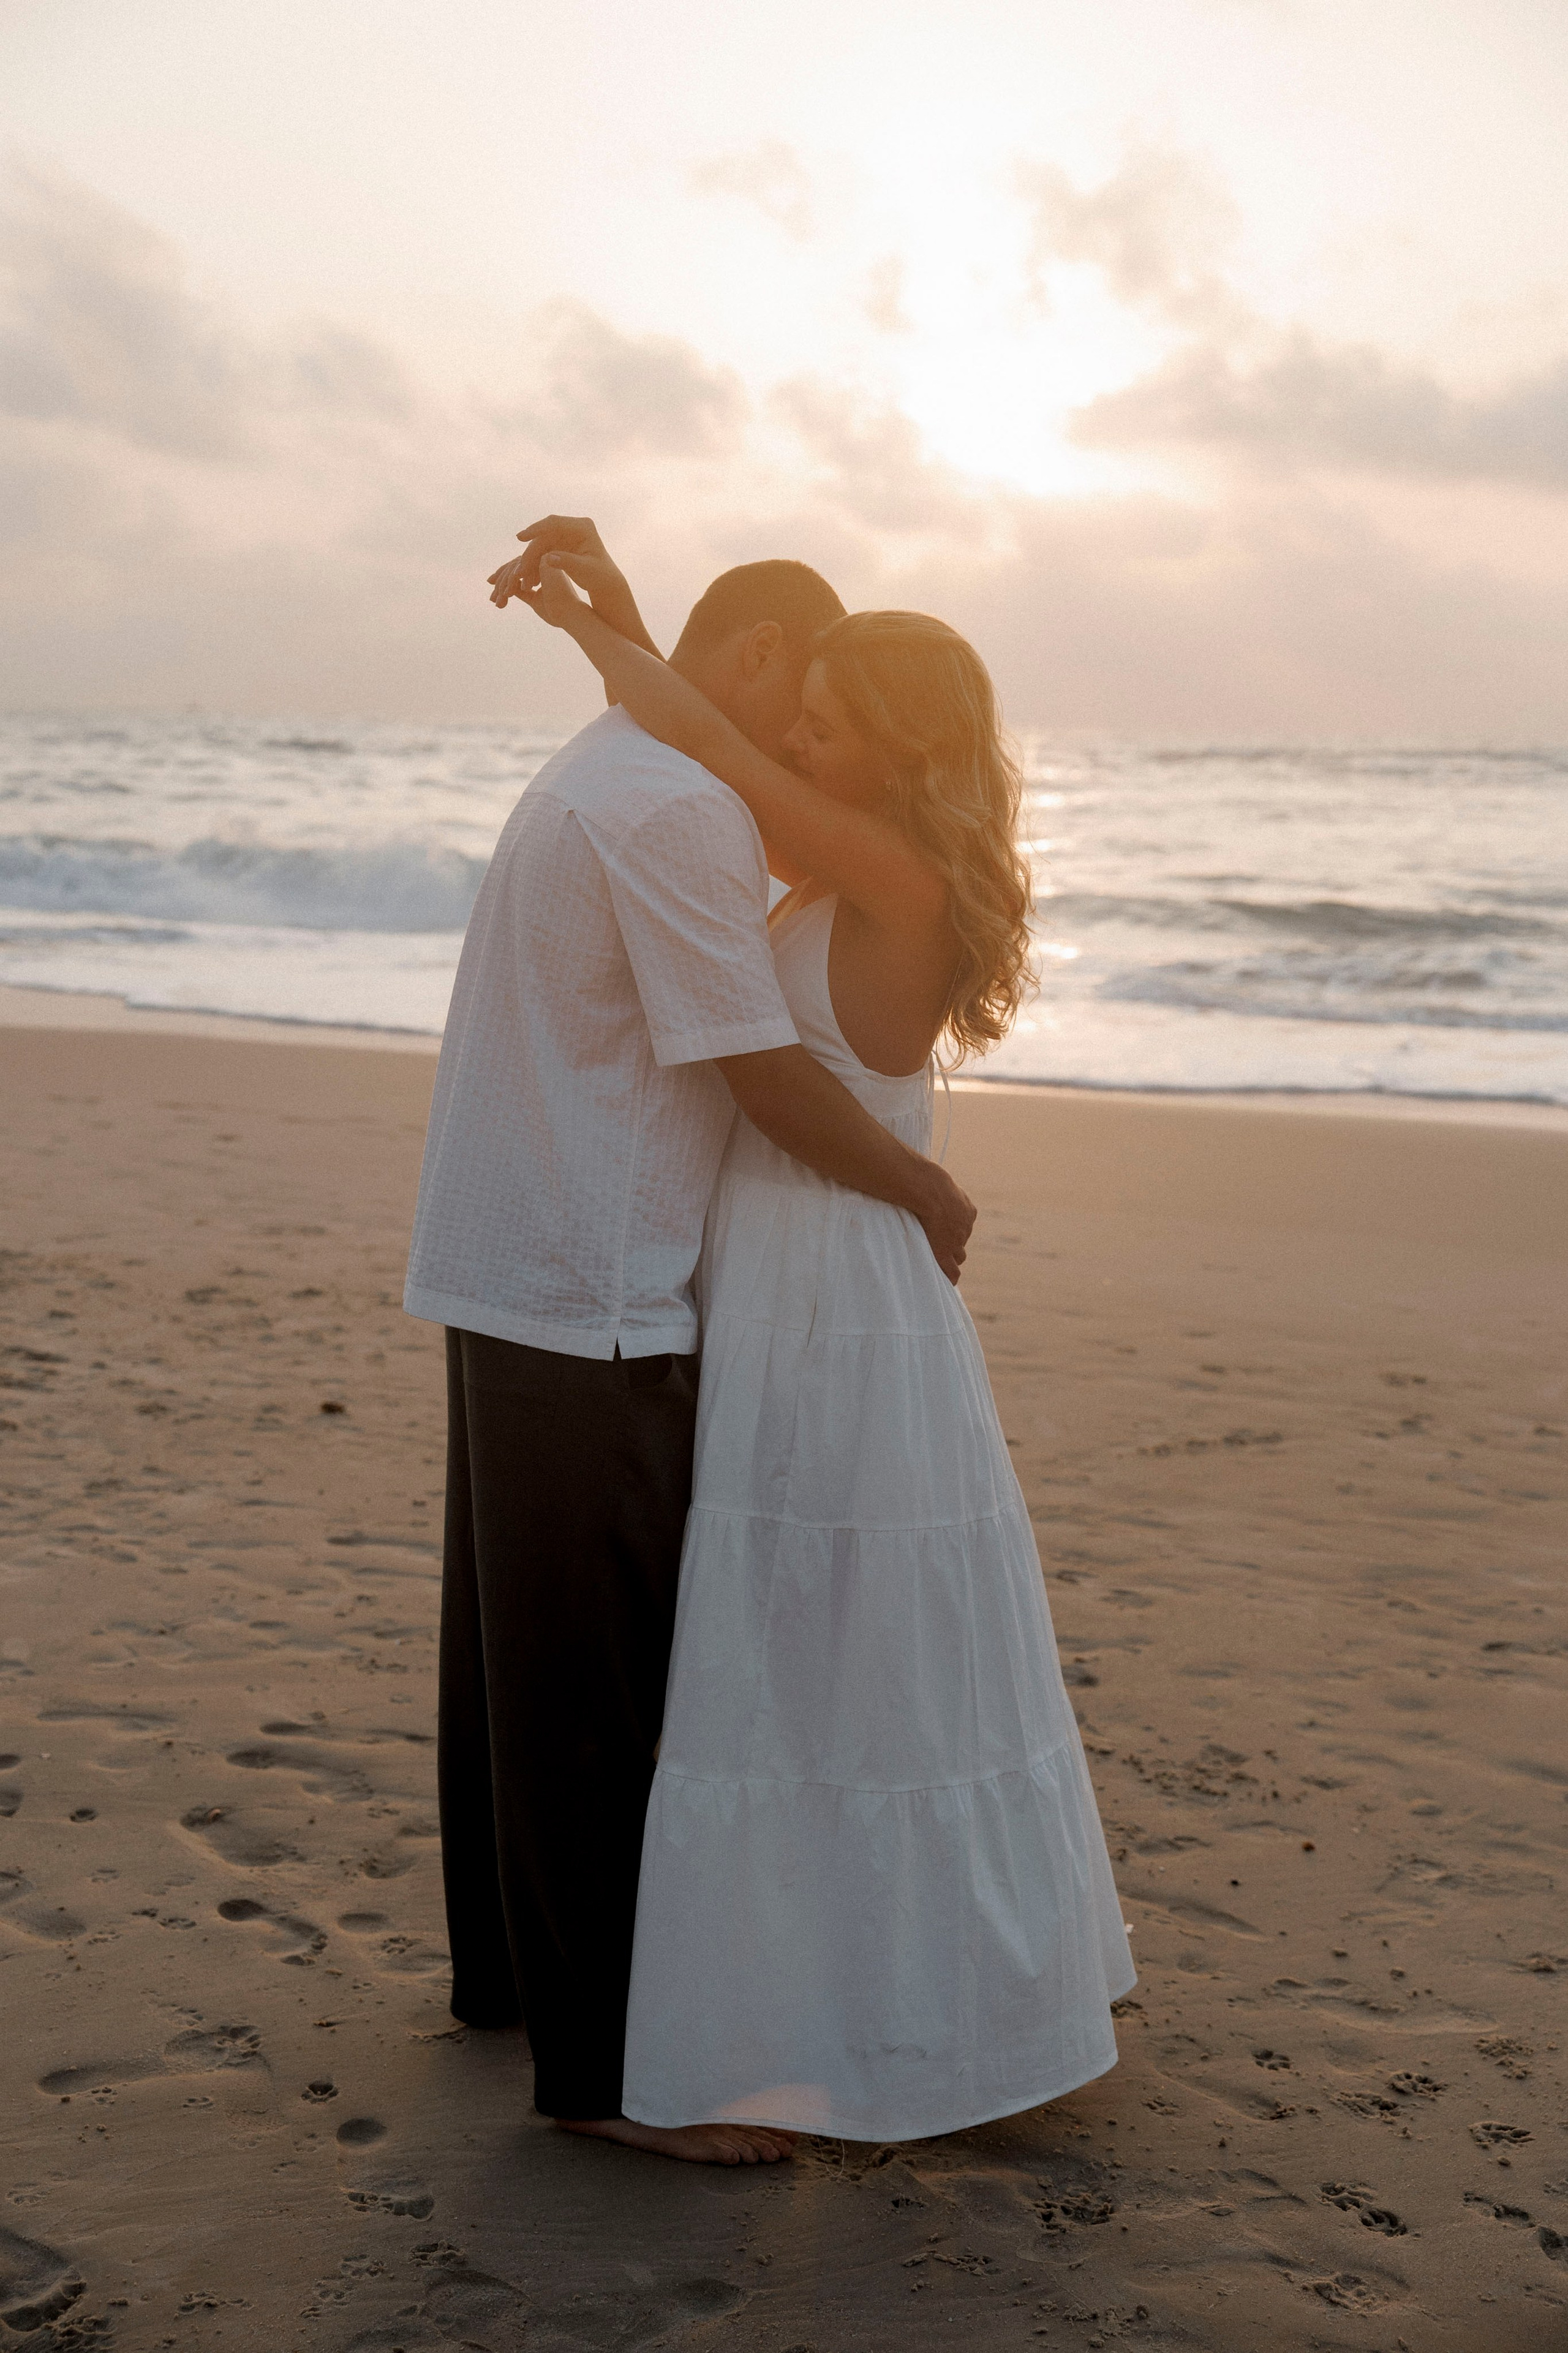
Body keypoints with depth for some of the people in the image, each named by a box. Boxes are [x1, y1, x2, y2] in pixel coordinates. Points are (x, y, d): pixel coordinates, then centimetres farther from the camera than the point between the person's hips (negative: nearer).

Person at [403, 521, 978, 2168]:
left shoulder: (591, 775, 16)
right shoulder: (681, 807, -17)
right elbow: (763, 1073, -18)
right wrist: (927, 1192, -6)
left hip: (510, 1277, 11)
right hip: (591, 1305, -11)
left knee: (519, 1647, 19)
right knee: (604, 1677, -3)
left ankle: (510, 1964, 34)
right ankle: (604, 2055, 8)